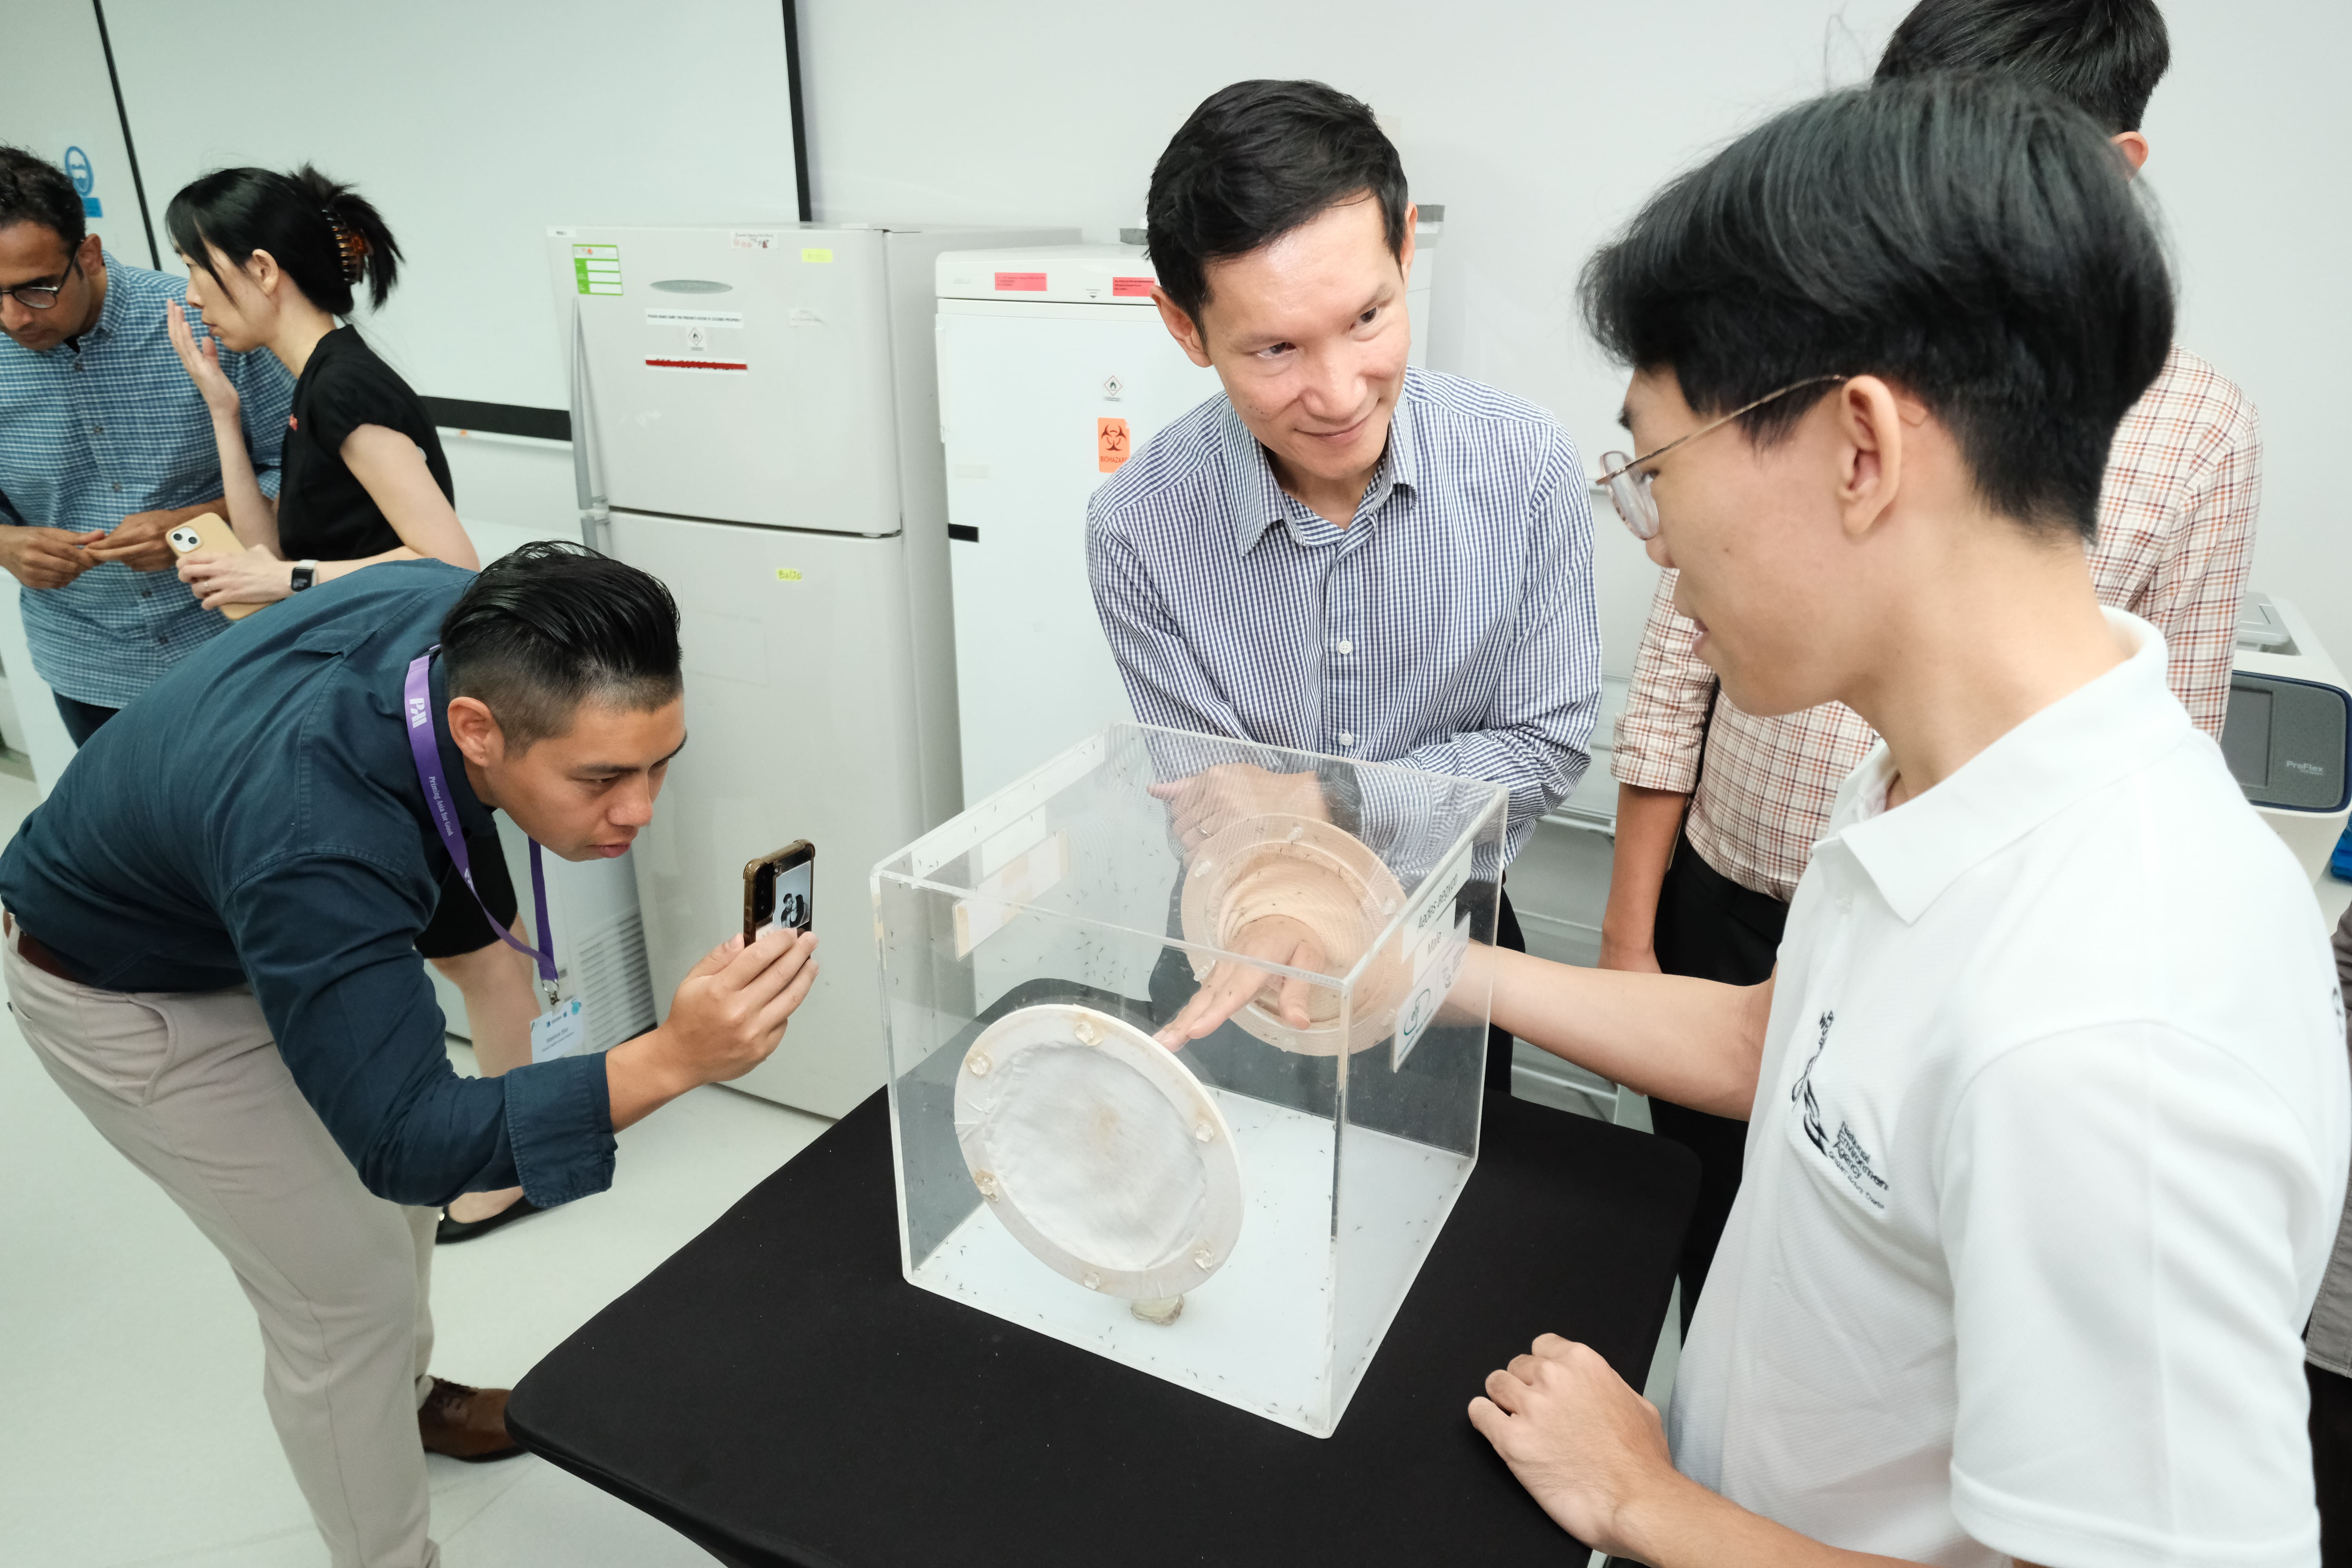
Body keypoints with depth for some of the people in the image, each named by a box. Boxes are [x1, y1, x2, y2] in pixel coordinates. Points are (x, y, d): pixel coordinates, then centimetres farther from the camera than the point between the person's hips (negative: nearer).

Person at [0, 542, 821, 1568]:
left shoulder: (473, 623, -25)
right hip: (127, 995, -7)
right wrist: (669, 1061, -57)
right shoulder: (316, 850, -46)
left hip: (245, 913, 7)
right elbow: (408, 1136, -42)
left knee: (388, 1191, 20)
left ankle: (406, 1399, 47)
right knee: (348, 1290, -1)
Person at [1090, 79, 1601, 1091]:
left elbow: (1548, 748, -14)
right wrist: (1286, 920, -34)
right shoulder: (1137, 527, -22)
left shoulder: (1528, 466, -20)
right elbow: (1220, 811, -16)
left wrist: (1323, 799, -24)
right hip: (1243, 954, 0)